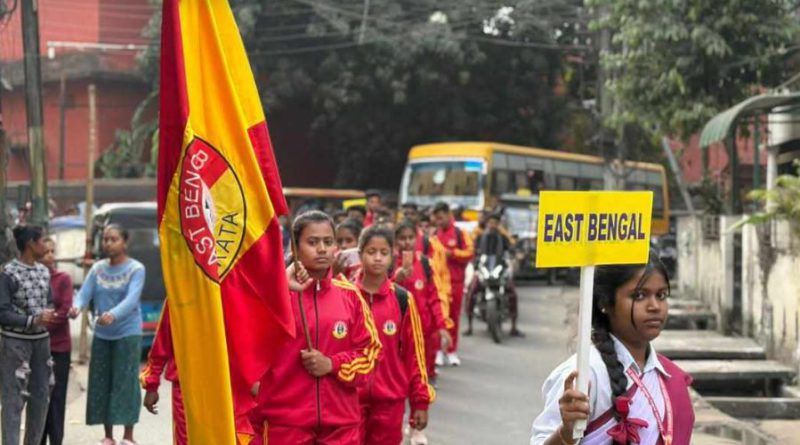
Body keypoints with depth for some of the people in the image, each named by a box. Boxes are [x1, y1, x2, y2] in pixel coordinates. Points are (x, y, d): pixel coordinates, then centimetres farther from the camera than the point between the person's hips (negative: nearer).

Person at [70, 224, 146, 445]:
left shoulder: (136, 269, -6)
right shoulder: (97, 269, 8)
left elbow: (132, 299, -21)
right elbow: (84, 293, -3)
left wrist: (113, 314, -40)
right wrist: (77, 306, -27)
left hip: (128, 333, -5)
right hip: (102, 334, 5)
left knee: (126, 382, -7)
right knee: (101, 383, 5)